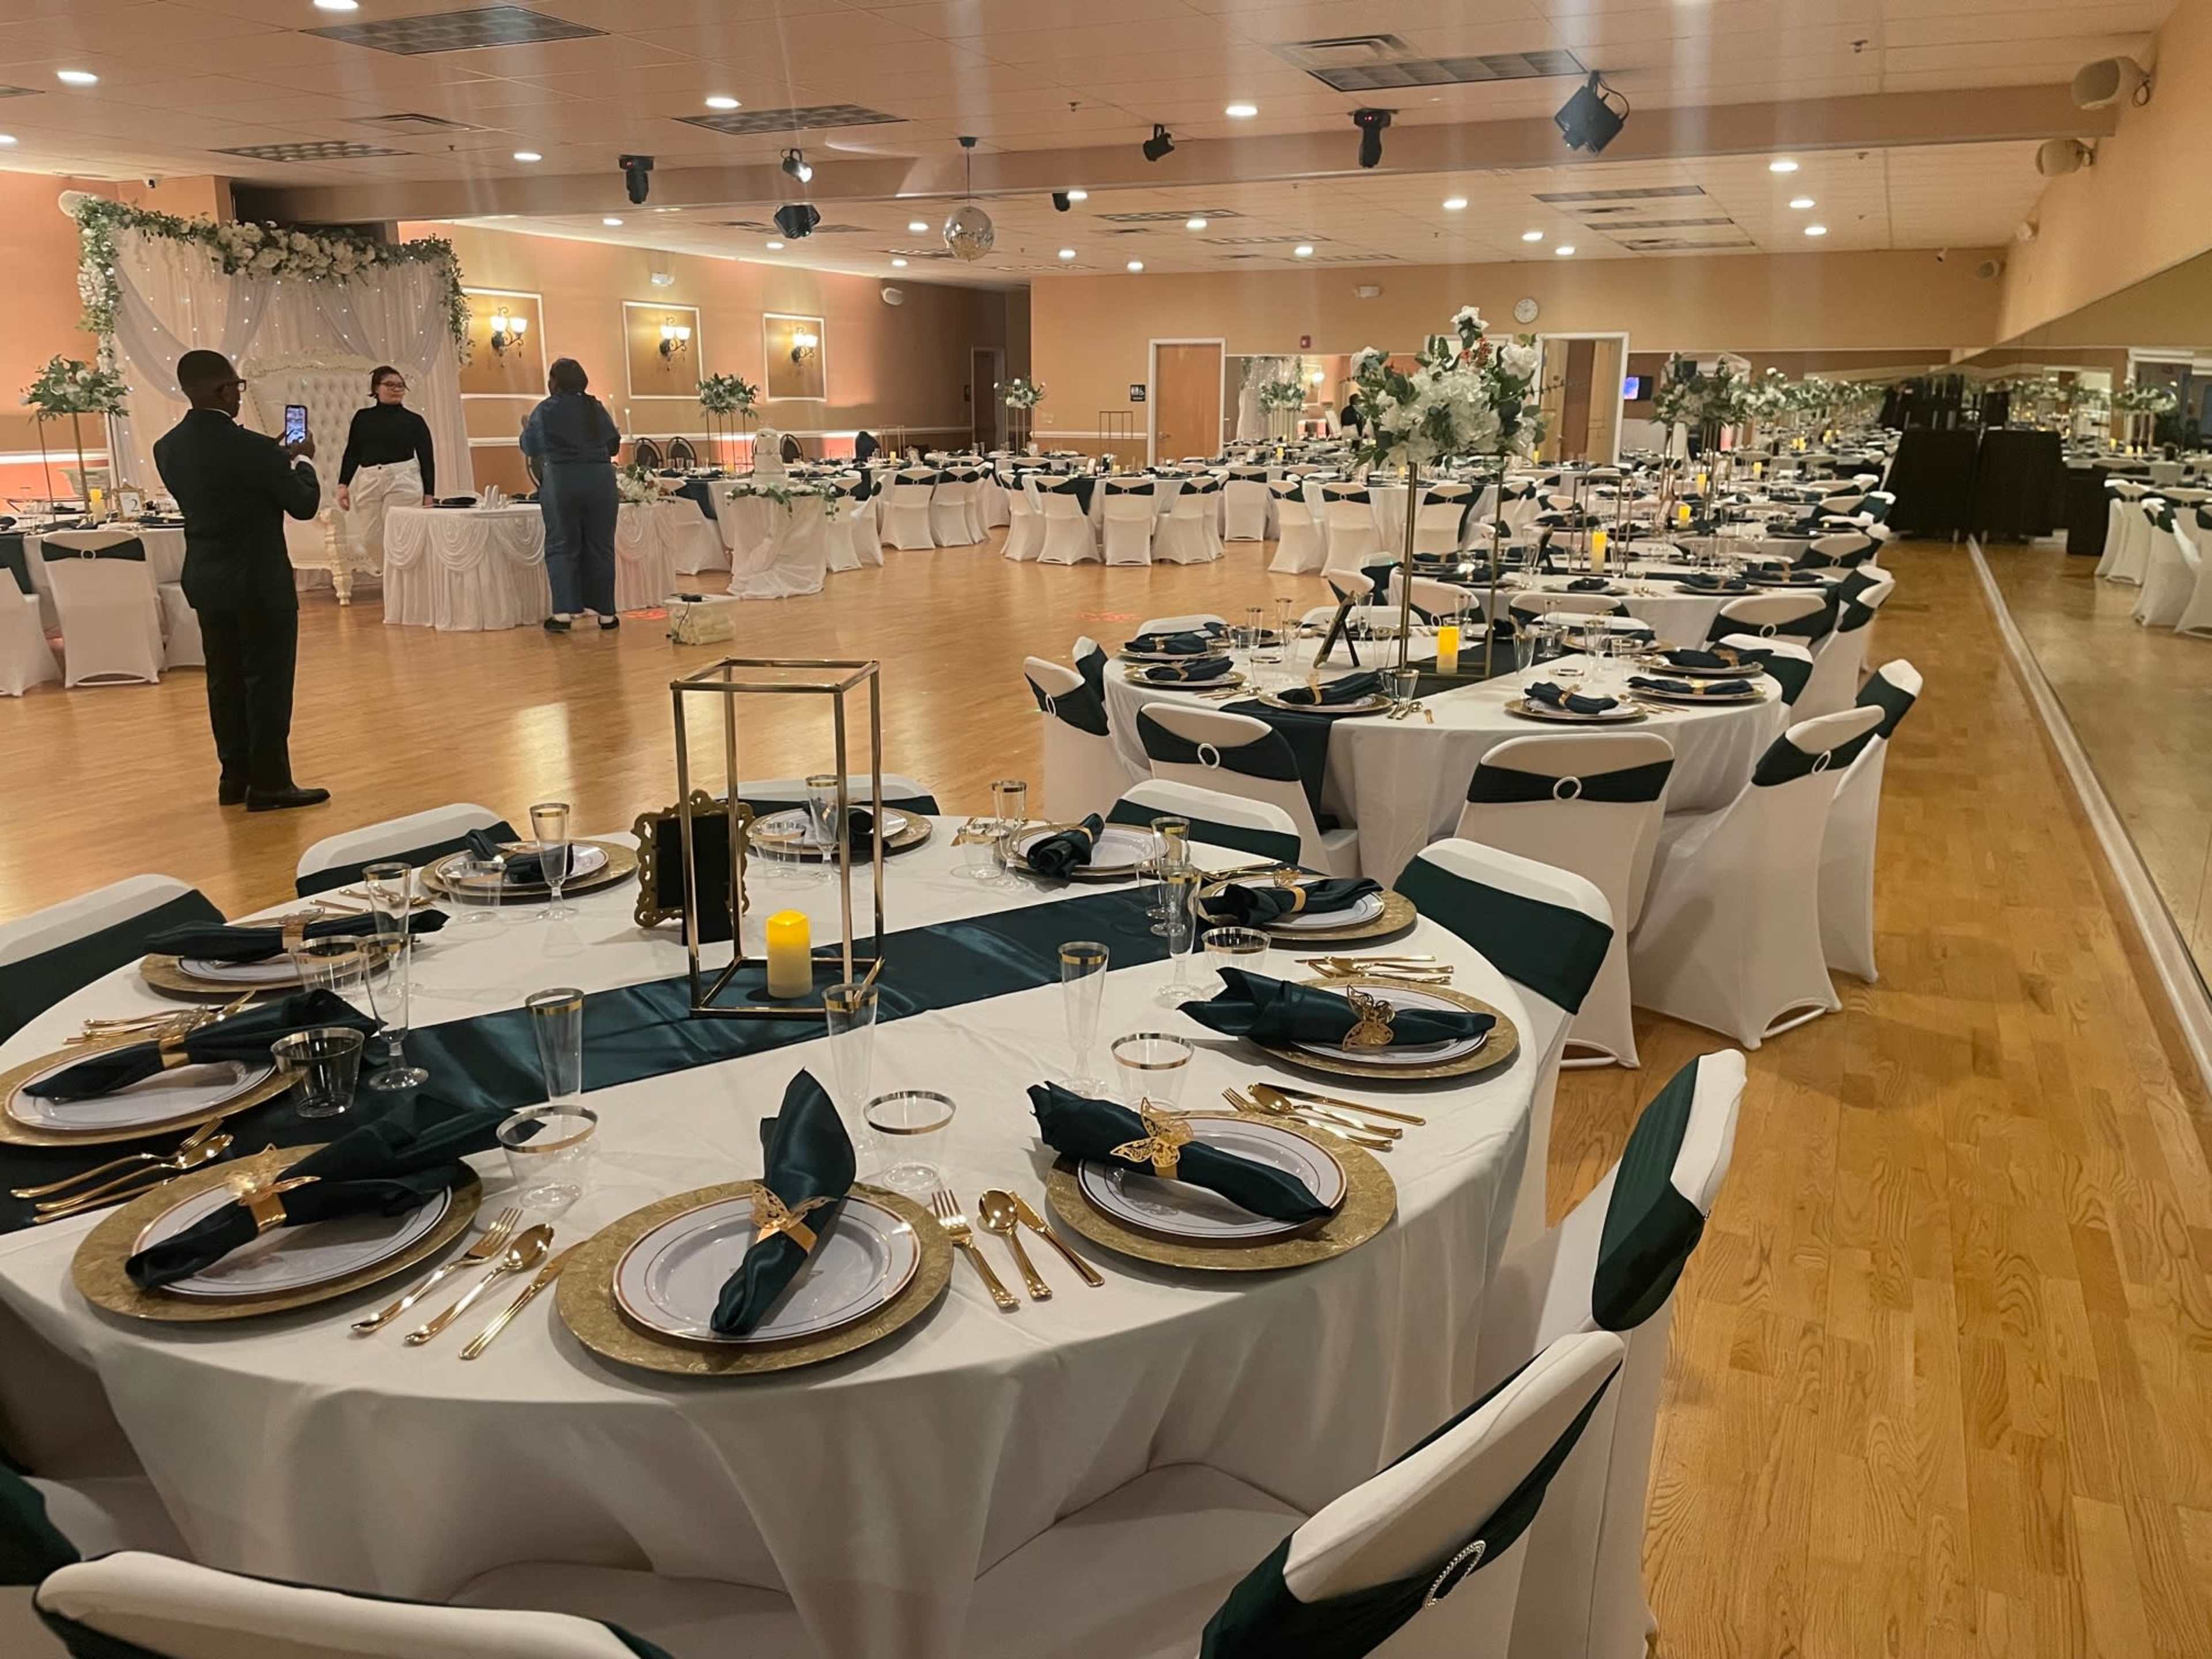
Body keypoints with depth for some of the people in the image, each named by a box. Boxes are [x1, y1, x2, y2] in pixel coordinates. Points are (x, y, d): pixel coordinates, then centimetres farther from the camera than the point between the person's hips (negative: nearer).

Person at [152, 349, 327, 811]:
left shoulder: (166, 448, 1)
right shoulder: (254, 448, -21)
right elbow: (304, 505, -9)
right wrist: (303, 461, 10)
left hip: (207, 581, 7)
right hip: (261, 583, -7)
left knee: (225, 680, 15)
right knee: (268, 682, 1)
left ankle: (235, 777, 23)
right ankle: (270, 784, 6)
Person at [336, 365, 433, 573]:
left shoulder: (414, 421, 5)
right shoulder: (363, 417, 12)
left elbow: (427, 459, 3)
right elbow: (352, 453, 12)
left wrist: (429, 495, -4)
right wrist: (343, 485, 2)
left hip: (403, 481, -3)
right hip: (369, 481, 3)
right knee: (369, 539, 3)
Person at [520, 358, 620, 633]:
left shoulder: (545, 411, -1)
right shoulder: (597, 408, 7)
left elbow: (530, 447, 8)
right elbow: (614, 444, 14)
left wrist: (526, 429, 29)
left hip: (562, 482, -2)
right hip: (601, 480, 2)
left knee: (562, 547, 4)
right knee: (600, 547, 7)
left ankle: (564, 612, -5)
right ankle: (605, 612, 9)